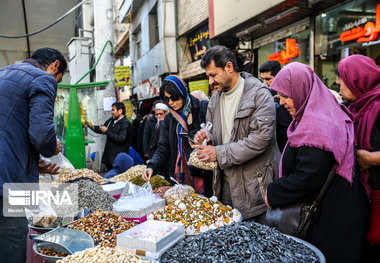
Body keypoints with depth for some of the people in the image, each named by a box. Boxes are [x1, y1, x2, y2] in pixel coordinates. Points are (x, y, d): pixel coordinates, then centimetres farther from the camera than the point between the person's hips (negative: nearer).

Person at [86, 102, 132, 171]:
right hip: (109, 155, 8)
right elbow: (101, 129, 22)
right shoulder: (111, 120, 12)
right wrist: (92, 126, 4)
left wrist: (107, 131, -17)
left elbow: (121, 139, -21)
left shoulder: (126, 123, -12)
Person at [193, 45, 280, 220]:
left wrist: (220, 153, -21)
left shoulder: (259, 94, -13)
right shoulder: (215, 99, 12)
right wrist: (207, 138, -4)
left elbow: (261, 138, -22)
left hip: (254, 185, -6)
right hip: (225, 182, 7)